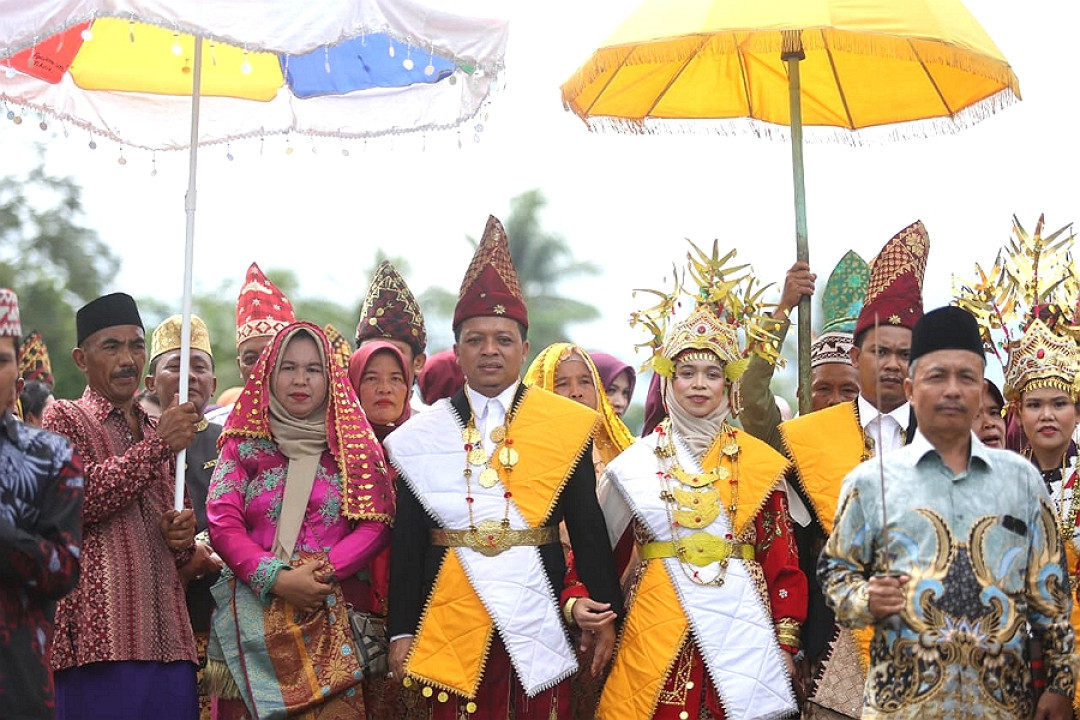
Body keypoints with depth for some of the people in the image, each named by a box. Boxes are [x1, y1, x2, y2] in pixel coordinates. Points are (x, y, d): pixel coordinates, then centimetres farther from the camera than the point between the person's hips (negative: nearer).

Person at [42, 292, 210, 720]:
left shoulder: (160, 433, 24)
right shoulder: (65, 419, 5)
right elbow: (78, 498, -14)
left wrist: (182, 538, 6)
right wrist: (157, 445, -12)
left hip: (168, 637, 6)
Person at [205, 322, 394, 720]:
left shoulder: (355, 444, 10)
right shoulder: (244, 444, 10)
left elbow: (376, 526, 1)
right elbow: (223, 525, 0)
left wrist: (321, 572, -12)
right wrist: (276, 578, -14)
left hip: (333, 619, 0)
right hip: (254, 616, 0)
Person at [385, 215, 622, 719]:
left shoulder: (568, 426, 3)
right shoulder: (422, 435, 5)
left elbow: (589, 530, 4)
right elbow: (407, 541, 5)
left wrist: (605, 615, 0)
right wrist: (401, 630, 1)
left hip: (538, 614, 0)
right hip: (450, 616, 1)